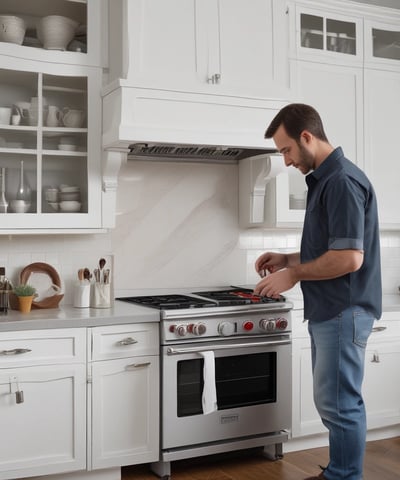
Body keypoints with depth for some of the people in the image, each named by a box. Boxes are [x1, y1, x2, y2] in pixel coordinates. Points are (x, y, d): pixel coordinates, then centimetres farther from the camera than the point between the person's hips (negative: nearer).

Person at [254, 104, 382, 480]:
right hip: (327, 311, 10)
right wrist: (288, 259, 11)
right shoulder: (322, 180, 14)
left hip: (344, 312, -10)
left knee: (338, 403, 0)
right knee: (331, 401, 17)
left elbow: (348, 257, -24)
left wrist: (294, 274, -14)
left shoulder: (343, 181, -18)